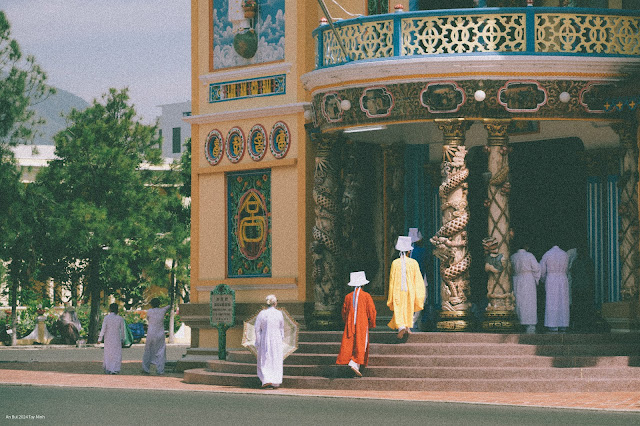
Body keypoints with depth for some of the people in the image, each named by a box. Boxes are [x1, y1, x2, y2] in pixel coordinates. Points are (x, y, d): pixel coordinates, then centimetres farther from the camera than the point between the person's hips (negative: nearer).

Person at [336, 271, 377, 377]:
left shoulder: (348, 297, 4)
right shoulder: (366, 296, -6)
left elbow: (344, 312, 12)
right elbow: (371, 311, -5)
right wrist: (372, 323, 10)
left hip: (349, 324, 3)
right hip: (362, 324, -3)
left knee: (348, 344, 4)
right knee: (361, 345, -3)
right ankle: (355, 364, -18)